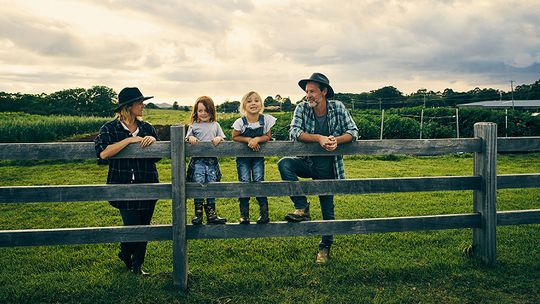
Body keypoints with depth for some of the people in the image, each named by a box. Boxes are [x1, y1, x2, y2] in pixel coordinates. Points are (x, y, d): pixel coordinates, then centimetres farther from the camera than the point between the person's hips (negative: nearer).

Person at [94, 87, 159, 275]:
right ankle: (125, 254, 26)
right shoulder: (110, 129, -4)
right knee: (132, 226, -8)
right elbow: (103, 153, -22)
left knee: (144, 226, 9)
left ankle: (137, 265, 28)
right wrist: (129, 140, -21)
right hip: (124, 187, -4)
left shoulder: (147, 128, 8)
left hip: (148, 186, 4)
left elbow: (157, 156, 11)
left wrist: (153, 141, -9)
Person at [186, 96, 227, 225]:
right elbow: (187, 138, 8)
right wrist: (190, 138, -14)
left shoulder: (215, 125, 15)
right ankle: (198, 212, -2)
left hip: (212, 160, 2)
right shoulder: (193, 126, 11)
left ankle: (211, 213, 10)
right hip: (197, 160, -2)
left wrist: (219, 138, -10)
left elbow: (222, 137, 11)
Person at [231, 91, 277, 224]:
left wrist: (257, 139, -22)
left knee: (258, 180, -10)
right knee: (244, 182, -9)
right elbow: (235, 137, -4)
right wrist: (248, 140, -18)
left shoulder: (265, 119, -10)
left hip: (258, 155, 1)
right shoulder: (240, 122, -14)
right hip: (243, 156, 0)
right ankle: (244, 214, 2)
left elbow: (267, 136, -4)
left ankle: (264, 212, 1)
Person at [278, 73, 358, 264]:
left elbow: (353, 132, -9)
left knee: (327, 209, 6)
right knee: (284, 164, -29)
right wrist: (318, 138, -33)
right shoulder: (302, 108, -8)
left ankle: (325, 247, 29)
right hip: (307, 162, 1)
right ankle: (302, 209, -19)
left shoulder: (337, 108, -8)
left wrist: (336, 140, -29)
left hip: (327, 167, 0)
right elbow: (293, 132, -20)